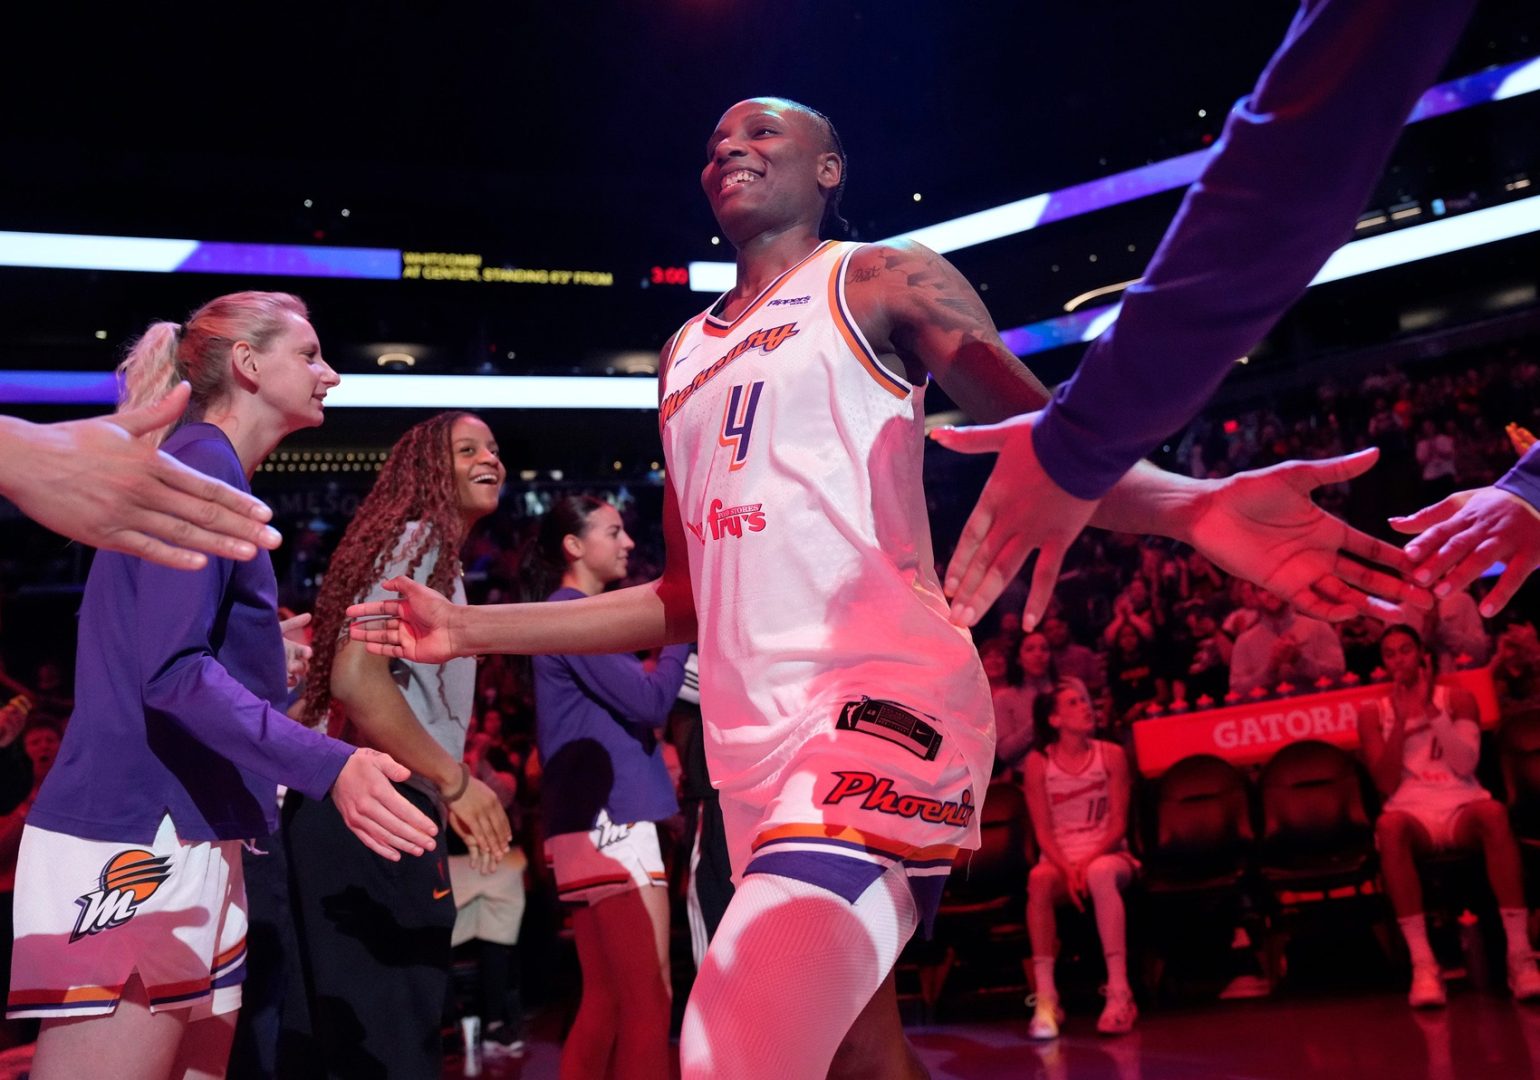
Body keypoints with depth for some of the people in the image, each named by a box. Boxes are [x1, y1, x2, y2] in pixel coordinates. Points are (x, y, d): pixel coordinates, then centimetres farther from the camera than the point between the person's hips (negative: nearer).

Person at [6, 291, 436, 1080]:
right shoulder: (202, 465, -11)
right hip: (136, 841, -10)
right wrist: (329, 767, -30)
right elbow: (173, 671, -21)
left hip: (184, 842, 10)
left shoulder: (207, 470, 19)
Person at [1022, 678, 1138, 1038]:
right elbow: (1043, 830, -2)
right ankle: (1045, 998, -36)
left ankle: (1120, 993, -37)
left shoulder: (1111, 755, 3)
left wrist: (1088, 860, -19)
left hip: (1108, 854, 0)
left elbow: (1118, 823, -2)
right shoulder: (1038, 762, 3)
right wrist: (1067, 869, -20)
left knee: (1100, 873, -37)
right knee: (1039, 878, -35)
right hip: (1059, 858, 0)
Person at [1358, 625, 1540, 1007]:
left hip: (1462, 807, 1)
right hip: (1412, 812, 0)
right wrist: (1401, 721, -8)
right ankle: (1422, 962, -43)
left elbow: (1465, 764, -4)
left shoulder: (1457, 697, 12)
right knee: (1389, 826, -39)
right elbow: (1386, 785, 0)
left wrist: (1430, 708, -10)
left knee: (1494, 812, -38)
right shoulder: (1373, 713, 12)